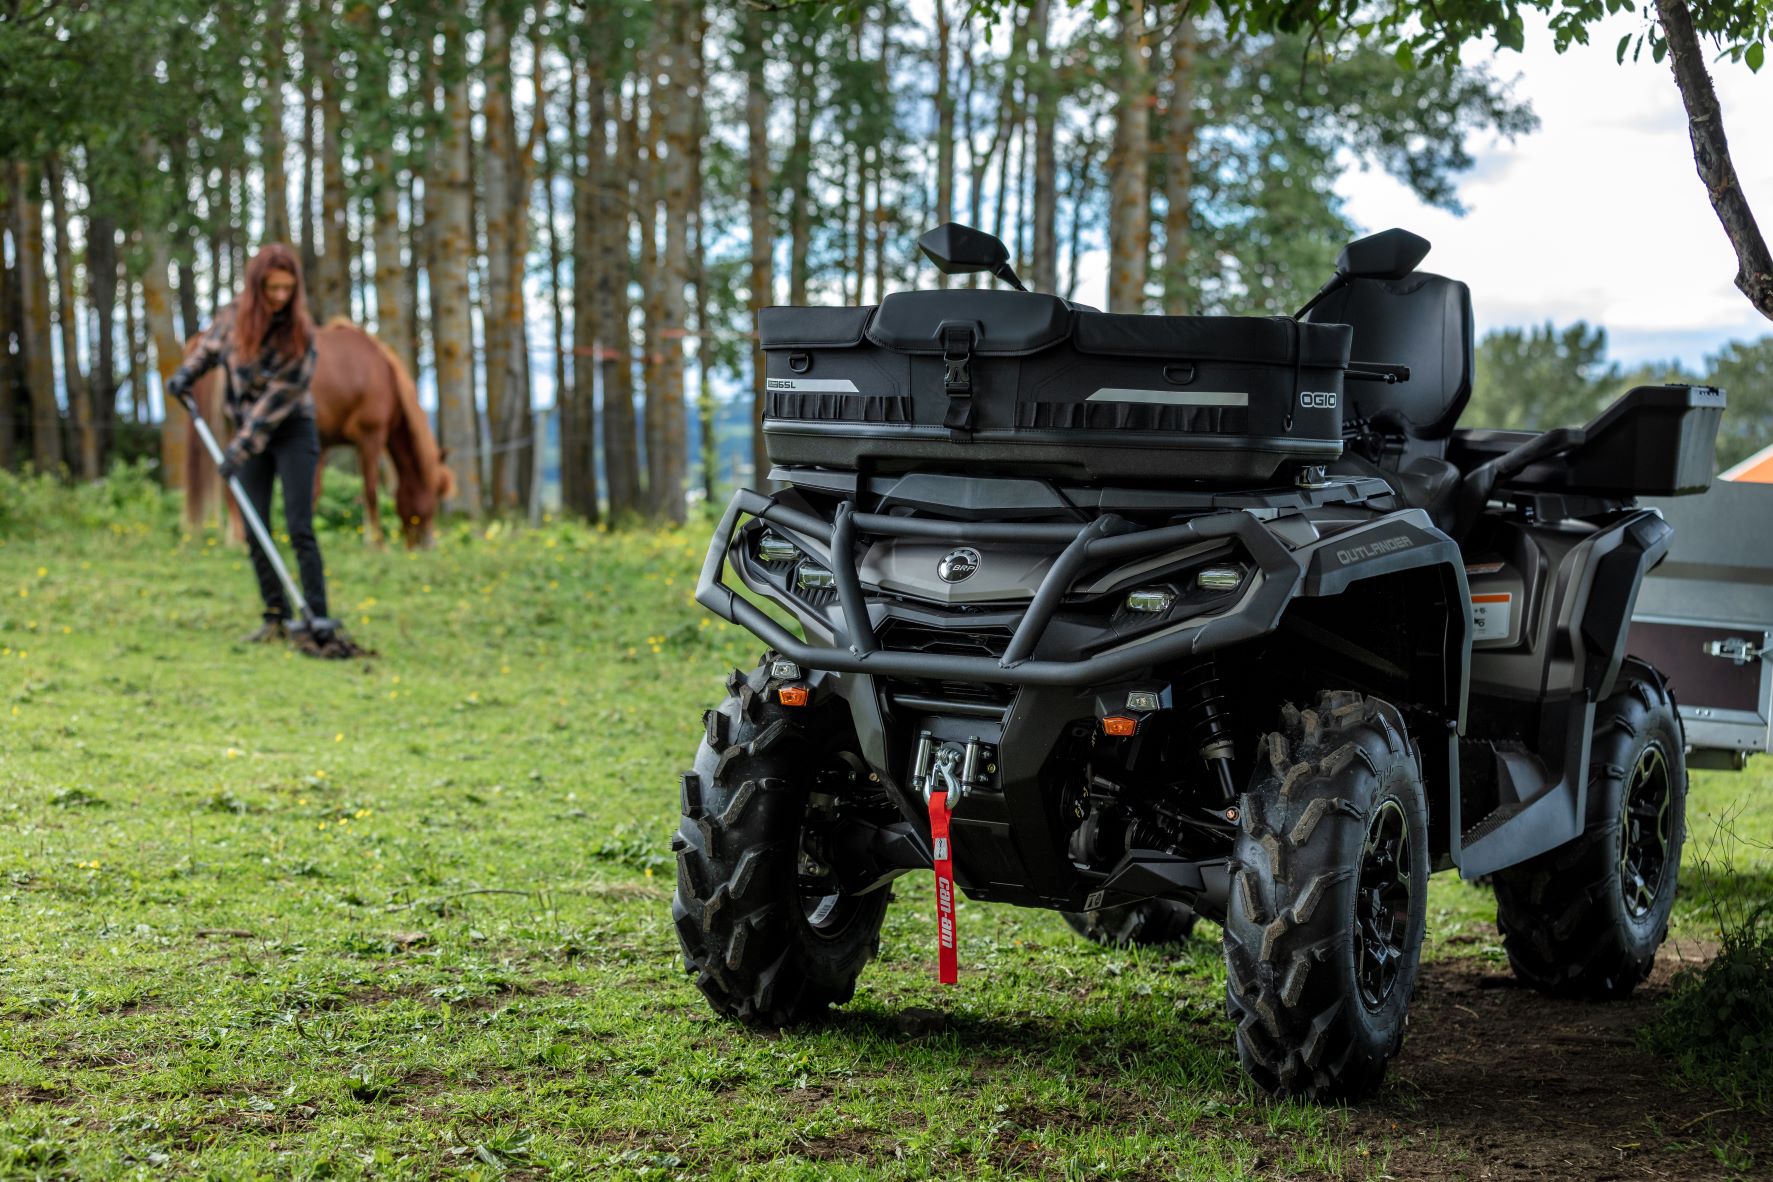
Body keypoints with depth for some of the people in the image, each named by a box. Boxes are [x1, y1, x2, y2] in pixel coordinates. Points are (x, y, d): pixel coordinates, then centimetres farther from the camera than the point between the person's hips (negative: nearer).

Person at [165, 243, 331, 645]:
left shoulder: (300, 330, -17)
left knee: (299, 528, -12)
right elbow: (208, 347, 17)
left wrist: (241, 445, -23)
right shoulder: (232, 317, -5)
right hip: (250, 431, 4)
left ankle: (317, 619, -11)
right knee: (254, 532, 2)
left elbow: (281, 394, -20)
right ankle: (275, 618, 10)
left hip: (292, 431, -4)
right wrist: (186, 374, -2)